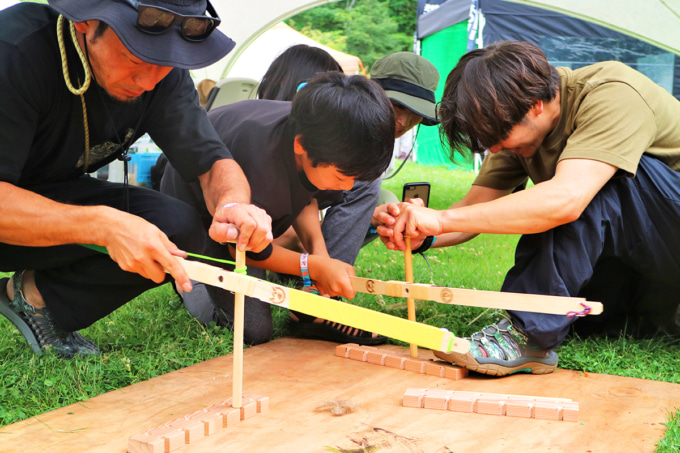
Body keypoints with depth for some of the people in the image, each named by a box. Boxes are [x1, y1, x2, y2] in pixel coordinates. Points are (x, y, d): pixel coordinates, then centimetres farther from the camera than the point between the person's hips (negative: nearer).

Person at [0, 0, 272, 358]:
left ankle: (37, 296, 0)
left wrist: (232, 204, -33)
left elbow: (213, 163, -10)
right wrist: (104, 225, -48)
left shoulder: (164, 74, -14)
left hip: (57, 193, 6)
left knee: (180, 229, -17)